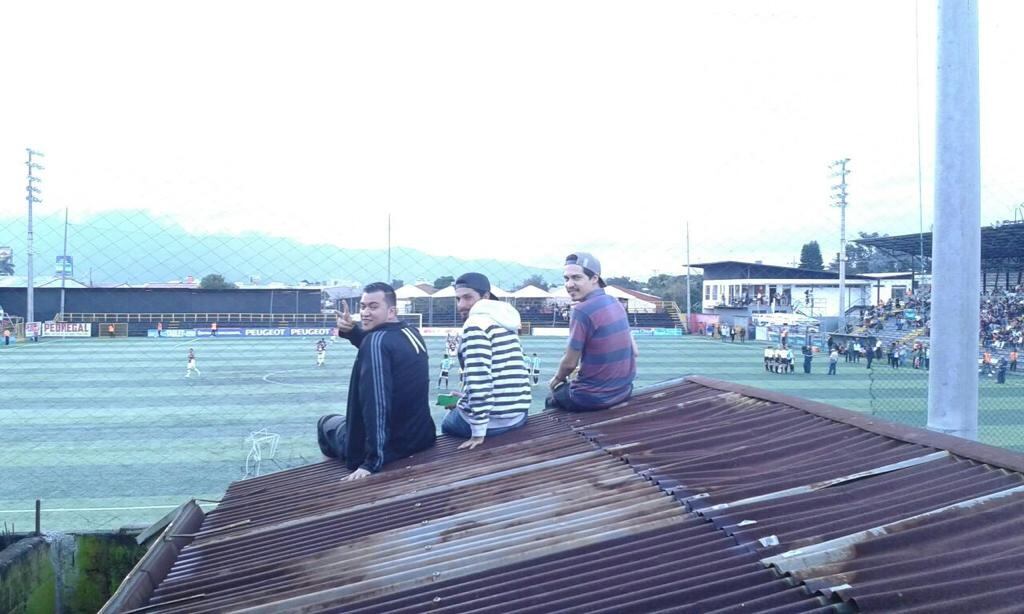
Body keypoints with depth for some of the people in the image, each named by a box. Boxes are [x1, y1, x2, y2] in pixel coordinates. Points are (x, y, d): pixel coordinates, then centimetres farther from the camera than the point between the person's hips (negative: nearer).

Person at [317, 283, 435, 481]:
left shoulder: (377, 340, -22)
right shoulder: (411, 333, 2)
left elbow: (376, 403, -29)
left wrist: (372, 462, -29)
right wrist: (351, 330, 1)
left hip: (388, 447, -7)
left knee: (326, 422, 23)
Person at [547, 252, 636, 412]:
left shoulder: (582, 310, -20)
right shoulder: (615, 303, 4)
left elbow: (570, 363, -14)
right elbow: (634, 351, 10)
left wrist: (557, 379, 7)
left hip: (593, 398, -7)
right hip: (624, 390, 7)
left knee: (551, 399, 24)